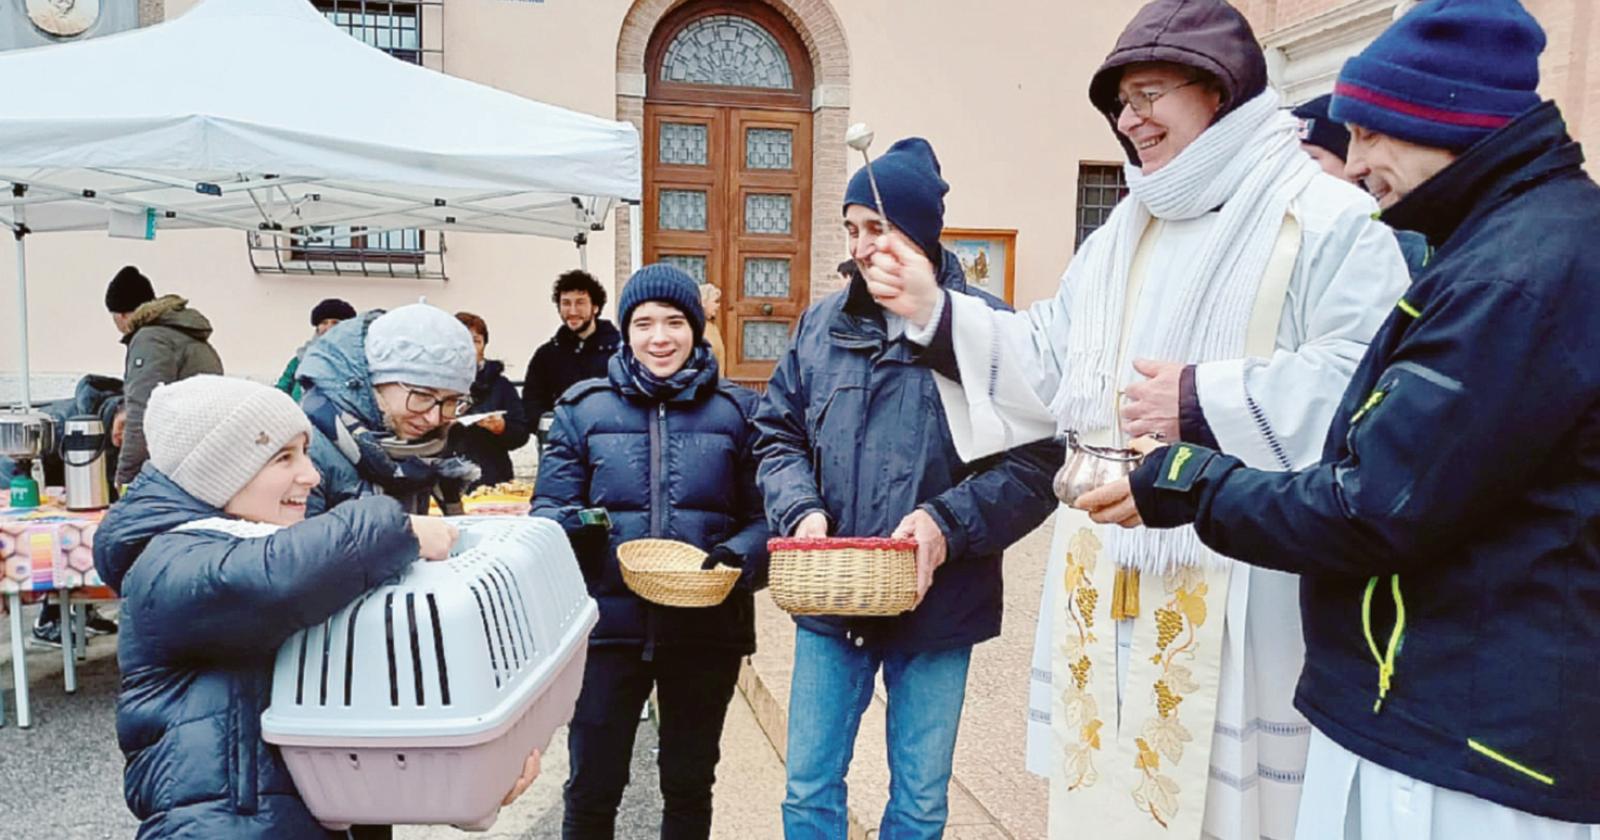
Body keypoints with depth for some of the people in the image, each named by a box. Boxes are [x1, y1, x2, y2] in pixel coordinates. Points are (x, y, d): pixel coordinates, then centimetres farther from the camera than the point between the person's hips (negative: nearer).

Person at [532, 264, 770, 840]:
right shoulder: (584, 407, 4)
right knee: (591, 788, 7)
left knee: (689, 785, 17)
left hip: (706, 627, 1)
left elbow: (764, 515, 1)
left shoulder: (736, 410, 4)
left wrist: (742, 555, -20)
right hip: (609, 622, 0)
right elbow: (548, 507, 2)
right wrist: (571, 528, -21)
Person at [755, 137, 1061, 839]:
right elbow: (779, 435, 8)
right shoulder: (823, 323, 3)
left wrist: (949, 521, -23)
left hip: (937, 607, -3)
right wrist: (802, 510, -10)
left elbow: (1035, 462, -11)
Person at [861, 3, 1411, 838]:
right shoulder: (1116, 238, 17)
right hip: (1106, 569, 7)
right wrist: (934, 310, 4)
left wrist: (1205, 401, -20)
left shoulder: (1325, 219, -5)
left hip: (1232, 577, -6)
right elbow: (1047, 367, 13)